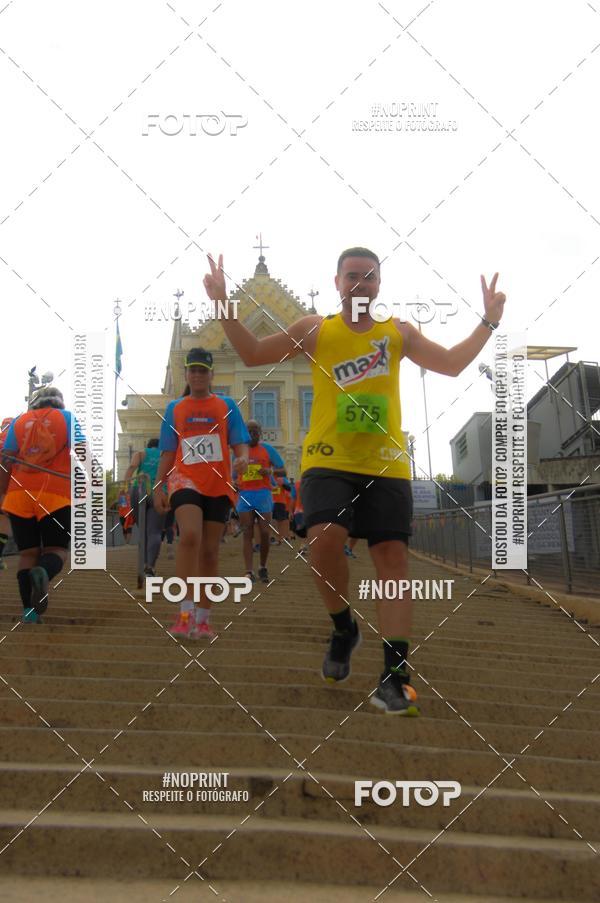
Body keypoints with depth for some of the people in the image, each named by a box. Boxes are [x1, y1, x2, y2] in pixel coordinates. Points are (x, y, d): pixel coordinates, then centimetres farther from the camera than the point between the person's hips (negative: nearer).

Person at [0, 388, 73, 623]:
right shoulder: (66, 418, 10)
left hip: (19, 496, 2)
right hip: (56, 497, -2)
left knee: (27, 553, 9)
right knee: (57, 550, 2)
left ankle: (29, 610, -2)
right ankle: (43, 573, -32)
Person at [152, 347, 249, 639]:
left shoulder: (227, 406, 10)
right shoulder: (175, 408, 12)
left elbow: (240, 443, 5)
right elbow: (167, 453, 13)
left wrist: (242, 459, -18)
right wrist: (158, 488, 8)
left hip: (219, 486, 1)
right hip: (185, 481, -1)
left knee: (210, 551, 5)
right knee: (190, 535, -26)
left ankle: (203, 619, 15)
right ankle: (186, 612, -26)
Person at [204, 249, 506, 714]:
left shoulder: (399, 332, 13)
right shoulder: (314, 329, 9)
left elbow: (452, 364, 12)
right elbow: (253, 354, 8)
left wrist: (488, 322, 3)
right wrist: (223, 305, -3)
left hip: (387, 465, 2)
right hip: (329, 461, -1)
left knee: (393, 557, -6)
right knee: (325, 538, -25)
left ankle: (395, 676, -3)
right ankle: (344, 628, 5)